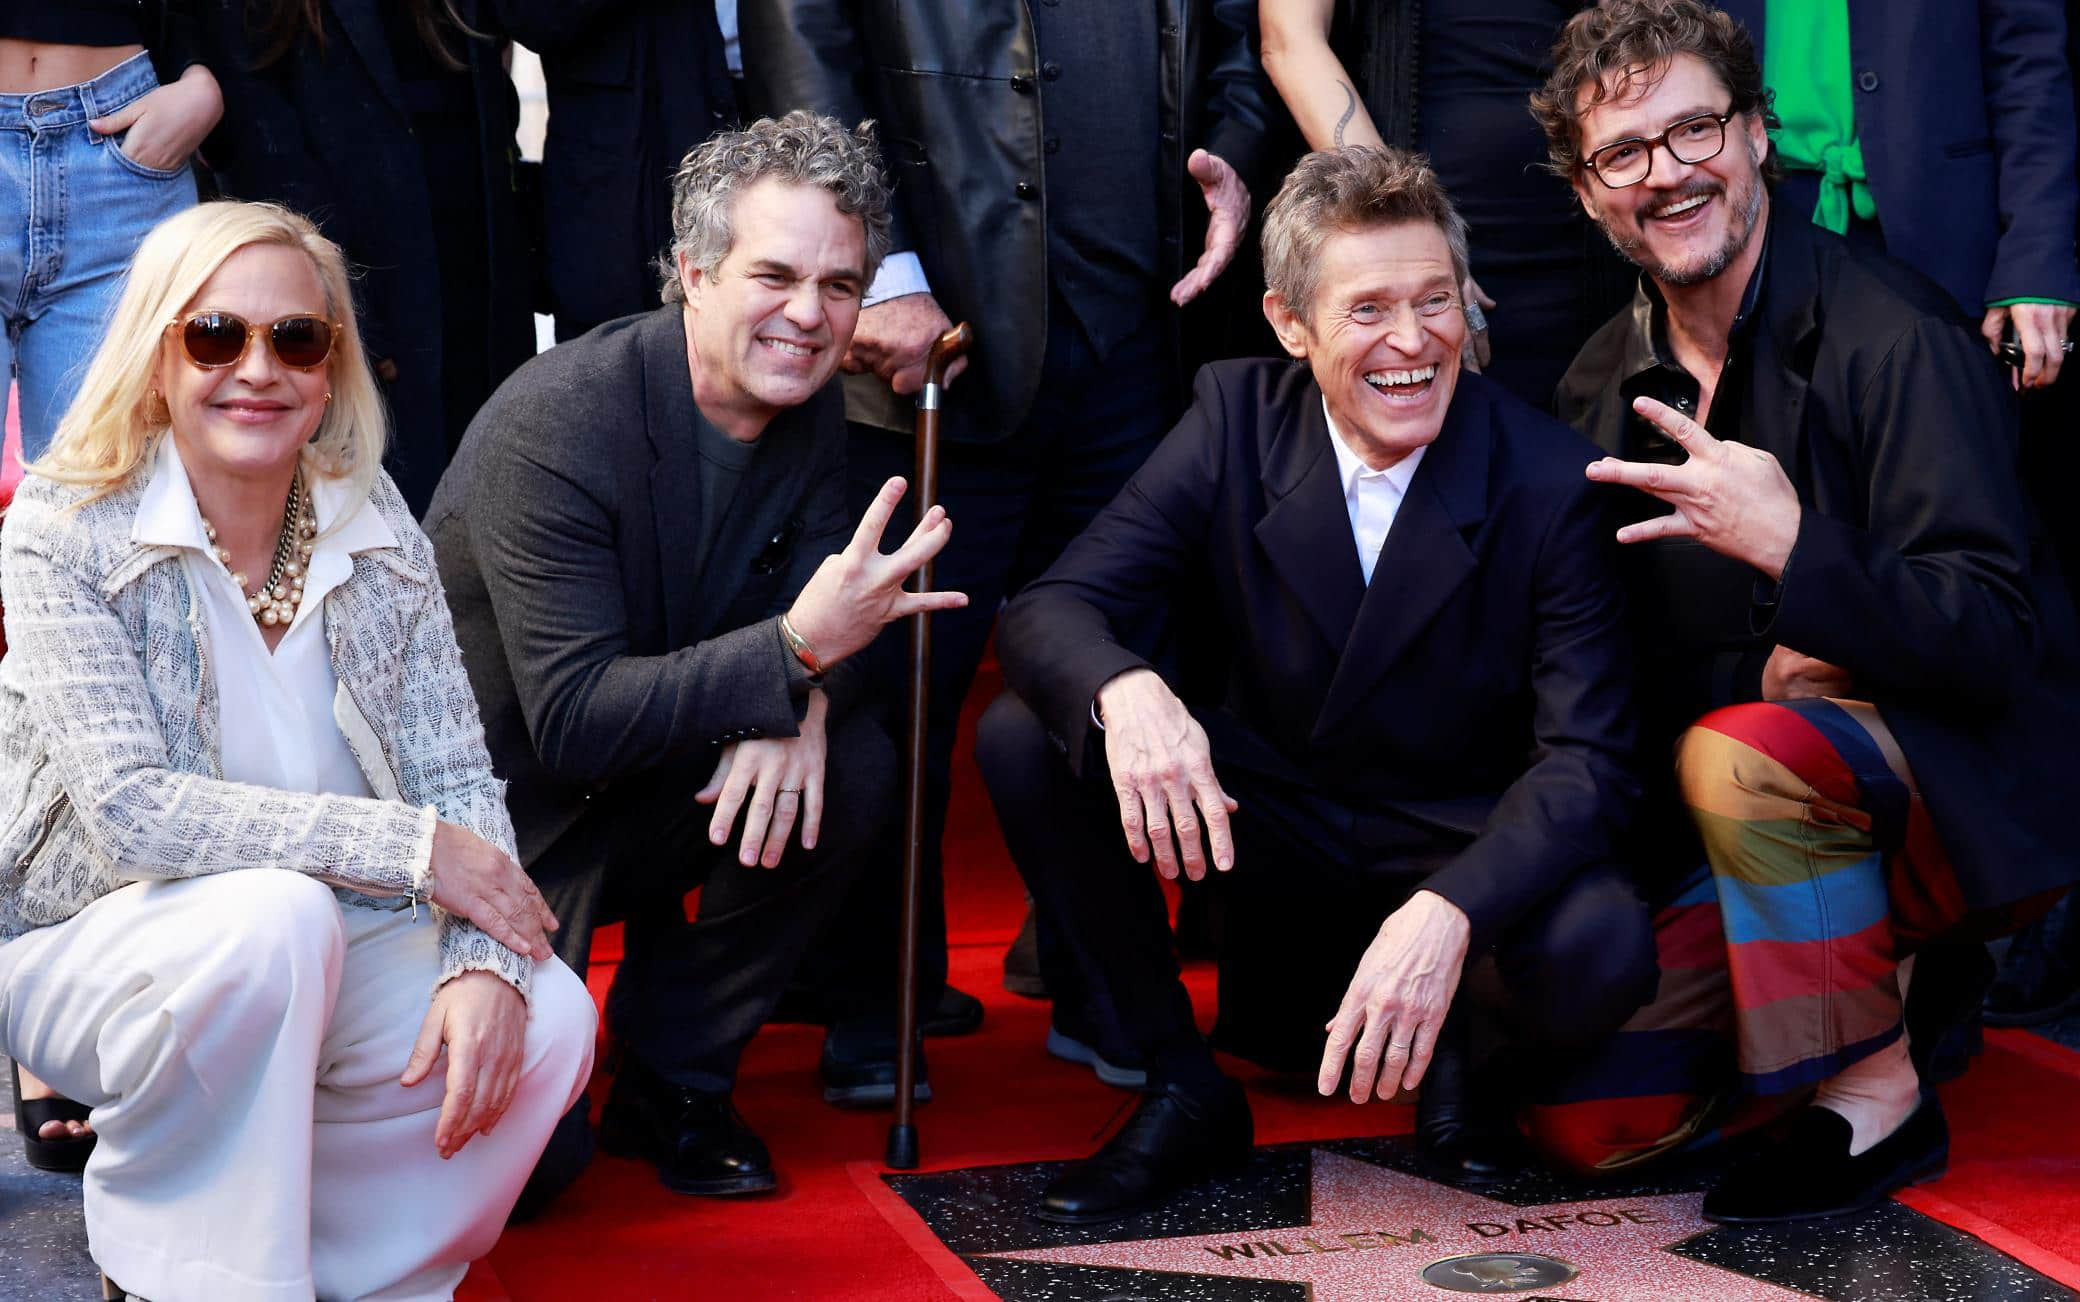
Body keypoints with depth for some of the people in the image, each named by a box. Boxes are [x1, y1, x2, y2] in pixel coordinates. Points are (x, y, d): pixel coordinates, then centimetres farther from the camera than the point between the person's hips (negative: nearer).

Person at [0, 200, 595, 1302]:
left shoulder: (375, 527, -1)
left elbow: (459, 778, -2)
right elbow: (131, 810, -23)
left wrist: (484, 962, -23)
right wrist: (414, 846, -25)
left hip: (331, 943, 4)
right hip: (93, 945, -4)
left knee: (547, 1021, -21)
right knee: (275, 915, -35)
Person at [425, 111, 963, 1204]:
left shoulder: (803, 405, -4)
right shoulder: (555, 425, -25)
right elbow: (574, 722, -29)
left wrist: (797, 703, -25)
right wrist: (793, 651, -36)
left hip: (649, 782, 6)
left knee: (851, 766, -20)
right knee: (526, 1158, -19)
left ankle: (673, 1082, -1)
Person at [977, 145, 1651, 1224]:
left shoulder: (1551, 479, -17)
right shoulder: (1238, 417, -10)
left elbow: (1585, 758, -22)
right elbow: (1046, 608, -13)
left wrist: (1447, 913, -41)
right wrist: (1123, 692, -39)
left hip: (1462, 843, -2)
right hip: (1270, 814, 3)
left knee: (1600, 951, -35)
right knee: (1022, 740, -20)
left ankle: (1450, 1045, 5)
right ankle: (1183, 1088, -4)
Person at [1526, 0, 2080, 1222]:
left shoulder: (1893, 336, -17)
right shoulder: (1604, 385, 5)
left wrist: (1793, 549, -37)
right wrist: (1773, 662, -8)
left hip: (1966, 789, -6)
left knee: (1738, 754, -36)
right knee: (1588, 1119, -8)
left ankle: (1879, 1097, -15)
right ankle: (1879, 975, 15)